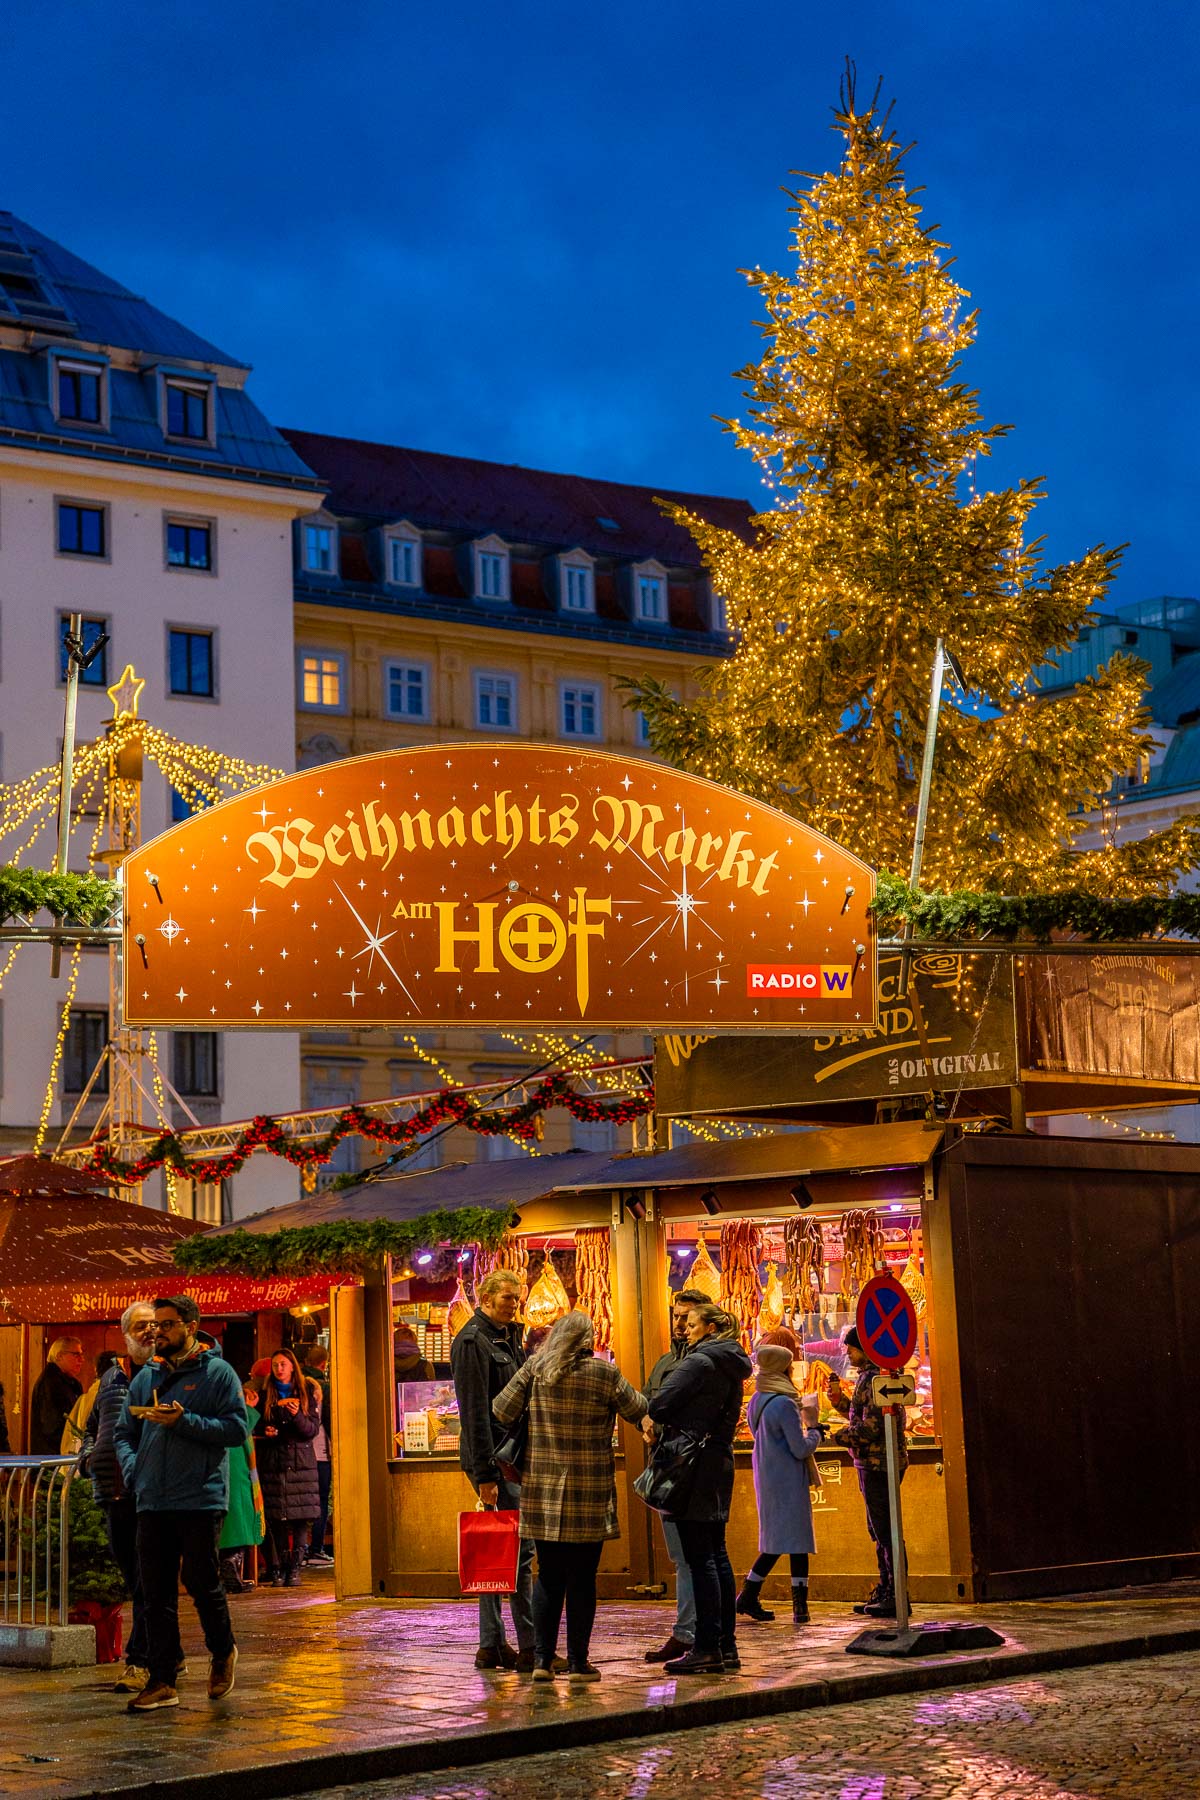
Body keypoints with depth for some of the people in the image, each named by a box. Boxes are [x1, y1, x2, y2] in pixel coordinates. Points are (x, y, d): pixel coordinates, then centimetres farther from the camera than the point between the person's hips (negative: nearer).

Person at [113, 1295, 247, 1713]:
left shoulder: (217, 1373, -1)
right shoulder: (146, 1377, 15)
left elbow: (238, 1429, -10)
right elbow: (124, 1433, 18)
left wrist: (184, 1421, -17)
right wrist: (133, 1471, 0)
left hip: (201, 1499, -5)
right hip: (153, 1502, 5)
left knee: (201, 1581, -1)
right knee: (156, 1592, 4)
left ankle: (223, 1652, 26)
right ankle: (162, 1682, 9)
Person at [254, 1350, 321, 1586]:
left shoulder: (307, 1392, 7)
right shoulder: (265, 1394, 10)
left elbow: (313, 1429, 2)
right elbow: (255, 1427, 16)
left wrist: (297, 1416, -15)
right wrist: (265, 1432, -5)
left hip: (301, 1461, -1)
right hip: (272, 1461, 1)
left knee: (302, 1517, -7)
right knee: (275, 1518, -4)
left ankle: (295, 1567, -3)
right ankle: (278, 1569, 0)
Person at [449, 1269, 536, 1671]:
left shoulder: (508, 1337, 17)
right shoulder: (472, 1341, -12)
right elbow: (474, 1412, -17)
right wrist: (486, 1474, -20)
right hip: (494, 1459, -9)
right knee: (520, 1550, -9)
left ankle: (491, 1646, 14)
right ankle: (530, 1648, -7)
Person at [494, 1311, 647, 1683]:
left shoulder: (534, 1369, 0)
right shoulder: (604, 1373, -5)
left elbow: (501, 1413, 0)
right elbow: (639, 1411, 5)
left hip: (542, 1488, 3)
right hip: (589, 1491, -2)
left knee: (548, 1578, 11)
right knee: (582, 1579, 4)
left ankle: (542, 1659, 8)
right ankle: (578, 1663, 5)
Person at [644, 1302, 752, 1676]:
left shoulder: (700, 1361, -12)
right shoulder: (731, 1366, 16)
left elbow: (665, 1398, -17)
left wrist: (651, 1417, 5)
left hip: (696, 1465, -9)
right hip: (720, 1458, 9)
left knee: (700, 1558, -7)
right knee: (716, 1554, 12)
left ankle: (707, 1647, -6)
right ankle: (726, 1645, 15)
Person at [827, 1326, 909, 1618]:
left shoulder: (874, 1378, -17)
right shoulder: (867, 1377, 17)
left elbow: (871, 1426, -22)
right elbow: (861, 1416, 21)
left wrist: (838, 1437, -11)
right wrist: (839, 1399, 8)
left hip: (878, 1464, -11)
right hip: (872, 1464, 11)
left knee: (884, 1529, -7)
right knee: (879, 1530, 16)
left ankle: (896, 1596, -4)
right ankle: (885, 1591, 24)